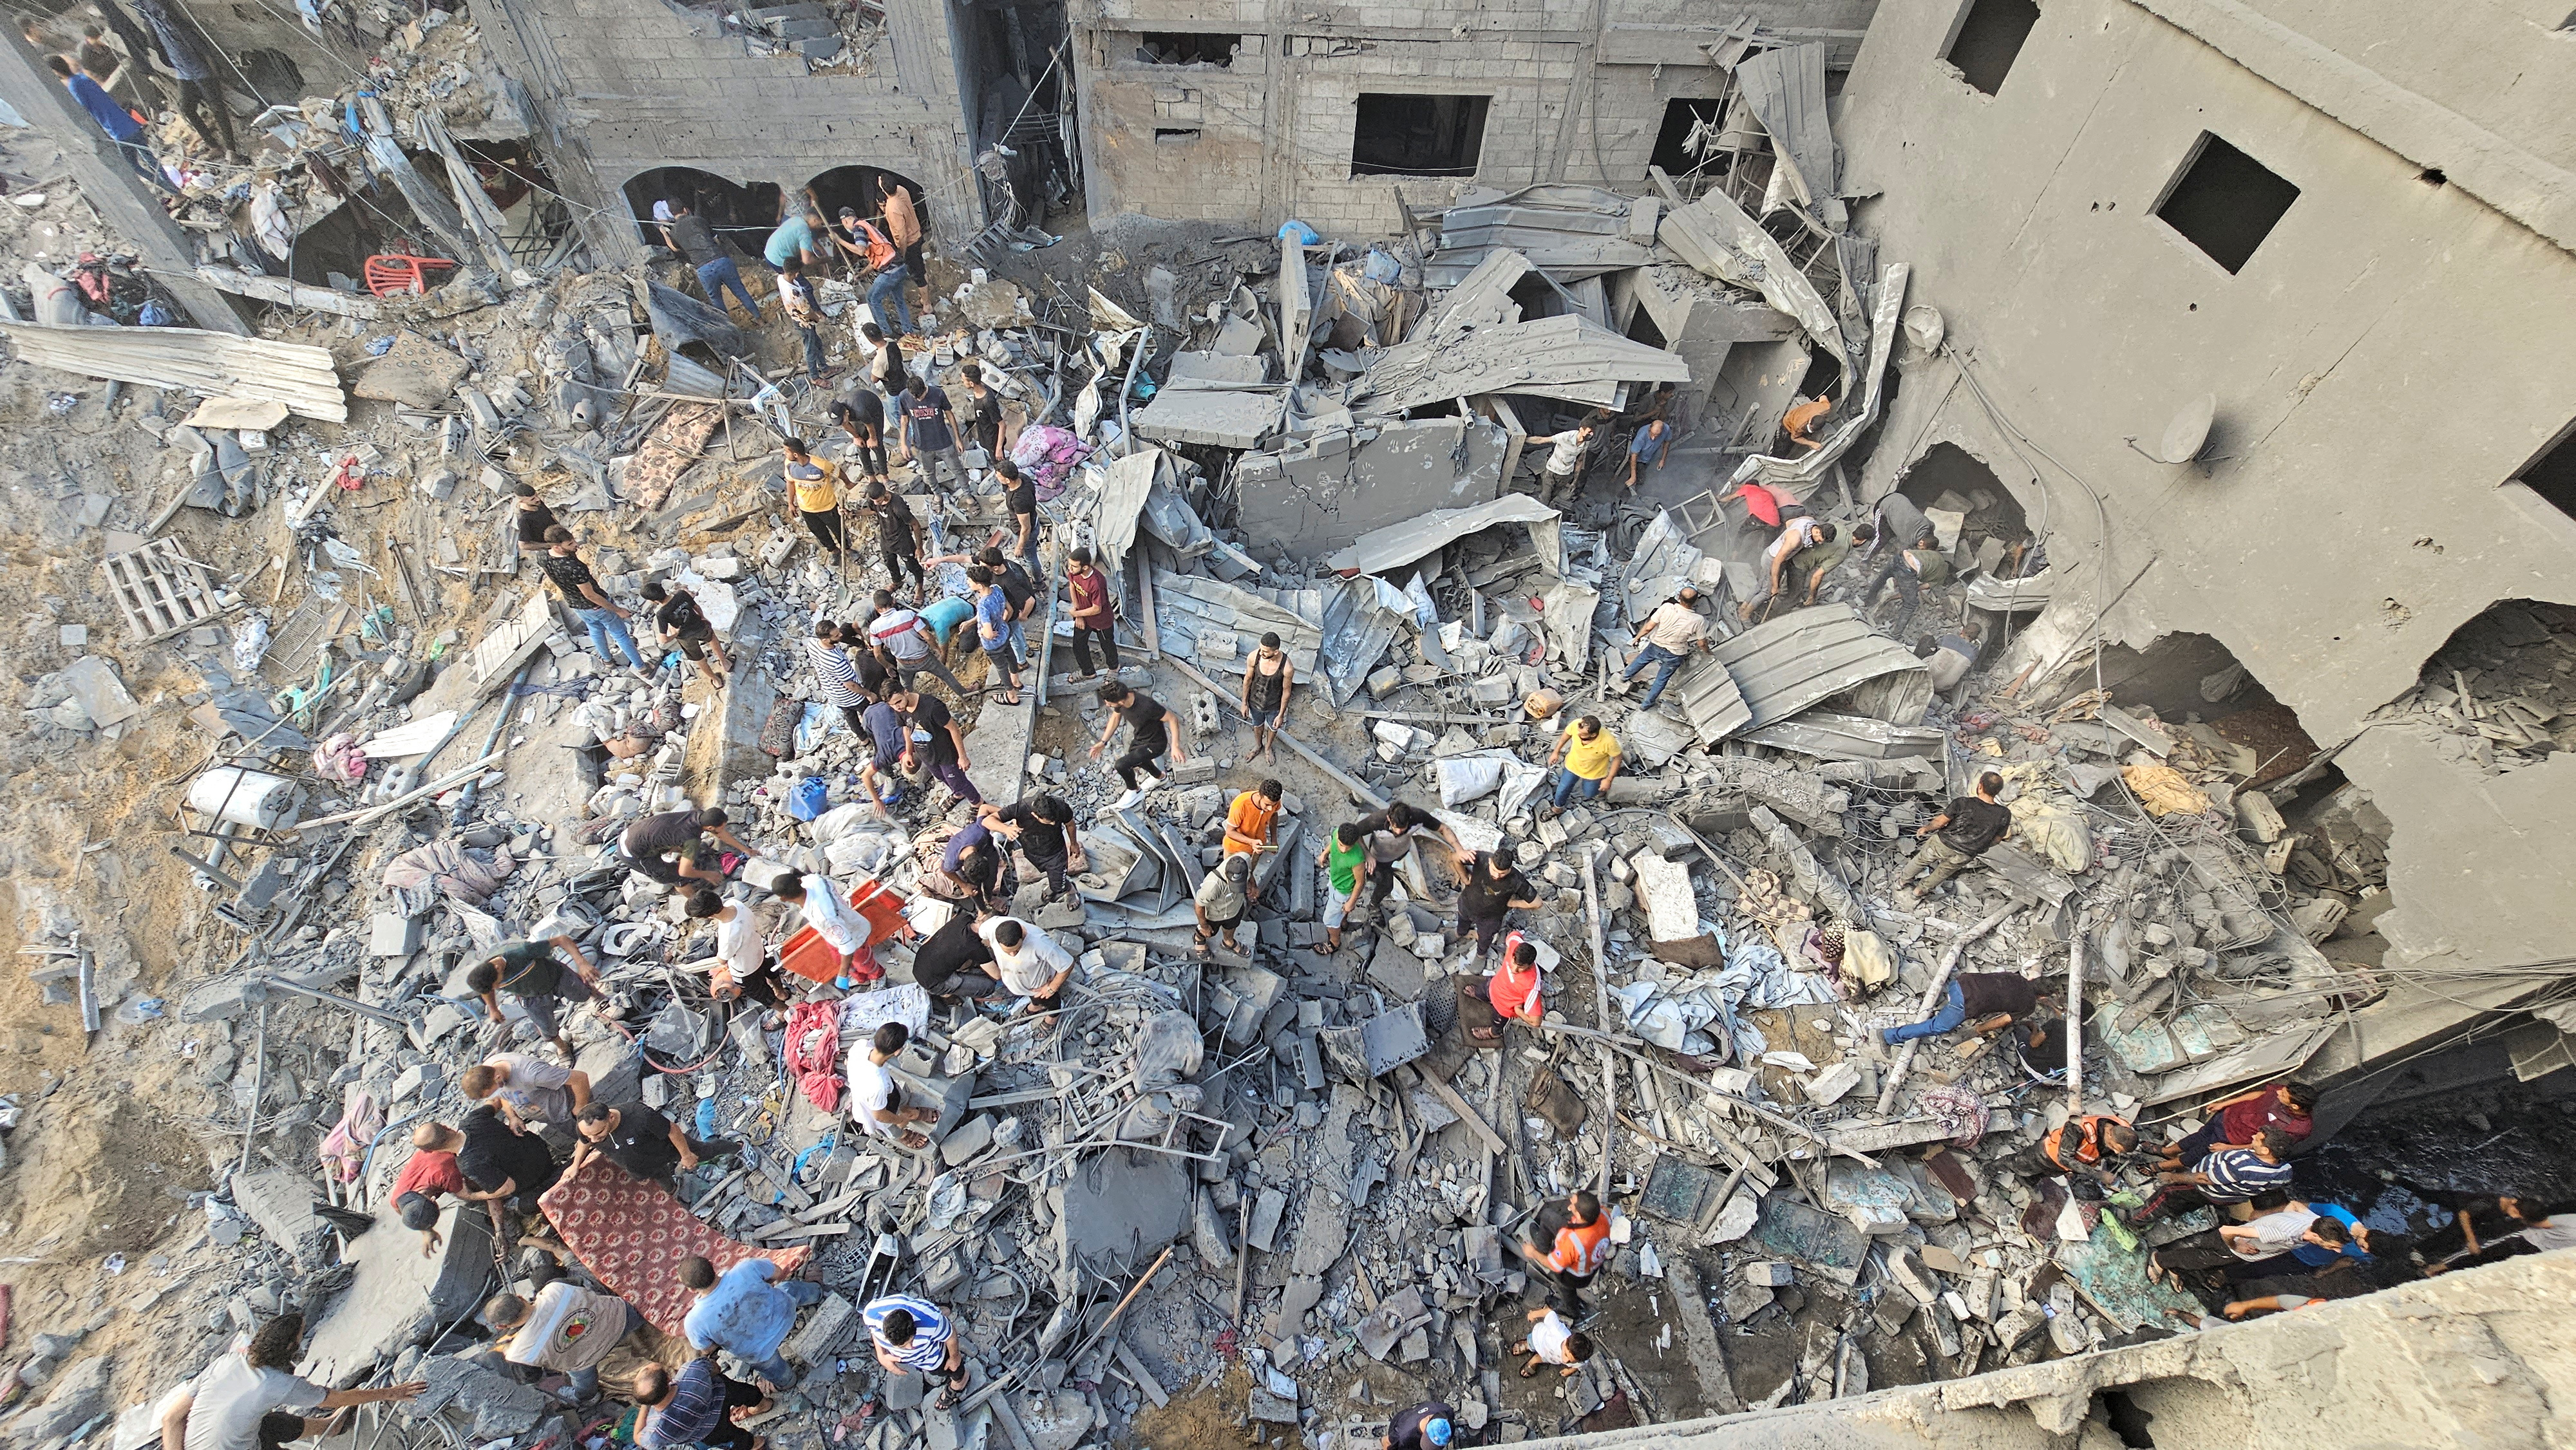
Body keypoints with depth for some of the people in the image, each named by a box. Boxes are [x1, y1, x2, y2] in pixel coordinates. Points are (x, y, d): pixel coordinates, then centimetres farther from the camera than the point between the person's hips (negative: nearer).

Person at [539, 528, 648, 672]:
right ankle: (641, 668, 26)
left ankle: (607, 660, 54)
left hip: (574, 605, 7)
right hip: (598, 605, -7)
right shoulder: (575, 569, -39)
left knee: (596, 631, 32)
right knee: (620, 635, 13)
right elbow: (591, 595, -28)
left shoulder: (541, 559, -17)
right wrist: (618, 610, -18)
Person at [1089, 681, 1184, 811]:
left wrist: (1175, 745, -31)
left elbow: (1171, 718, -28)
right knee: (1135, 758, 35)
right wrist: (1103, 742, -1)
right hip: (1139, 739, 8)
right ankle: (1159, 776, 65)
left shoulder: (1147, 706, -41)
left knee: (1121, 765, -22)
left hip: (1155, 745, -8)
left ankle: (1135, 792, 8)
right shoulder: (1120, 698, -19)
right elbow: (1115, 718, 2)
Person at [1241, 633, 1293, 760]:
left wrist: (1281, 714, -8)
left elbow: (1286, 691, -18)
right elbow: (1248, 679, -10)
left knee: (1273, 728, 29)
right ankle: (1259, 746, 62)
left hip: (1274, 706, -1)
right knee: (1258, 725, 31)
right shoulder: (1254, 657, -29)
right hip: (1255, 702, 2)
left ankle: (1268, 748, 61)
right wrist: (1244, 703, 0)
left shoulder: (1287, 667, -35)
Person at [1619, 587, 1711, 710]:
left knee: (1640, 660, 33)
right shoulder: (1698, 620, -27)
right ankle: (1646, 704, 38)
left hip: (1655, 647, 1)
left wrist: (1637, 638, -1)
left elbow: (1649, 627, -20)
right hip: (1674, 656, -1)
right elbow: (1701, 643, -12)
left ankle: (1625, 677, 59)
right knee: (1661, 680, 22)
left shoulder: (1666, 607, -27)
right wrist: (1708, 651, 10)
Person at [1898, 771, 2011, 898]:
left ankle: (1903, 882, 47)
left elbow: (1940, 821, -14)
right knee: (1943, 872, 30)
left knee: (1921, 860, 27)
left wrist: (1925, 828, 6)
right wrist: (1978, 845, 17)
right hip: (1964, 857, 2)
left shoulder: (1963, 803, -27)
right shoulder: (2004, 815, -19)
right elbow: (1996, 839, -3)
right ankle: (1919, 892, 48)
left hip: (1943, 844, -2)